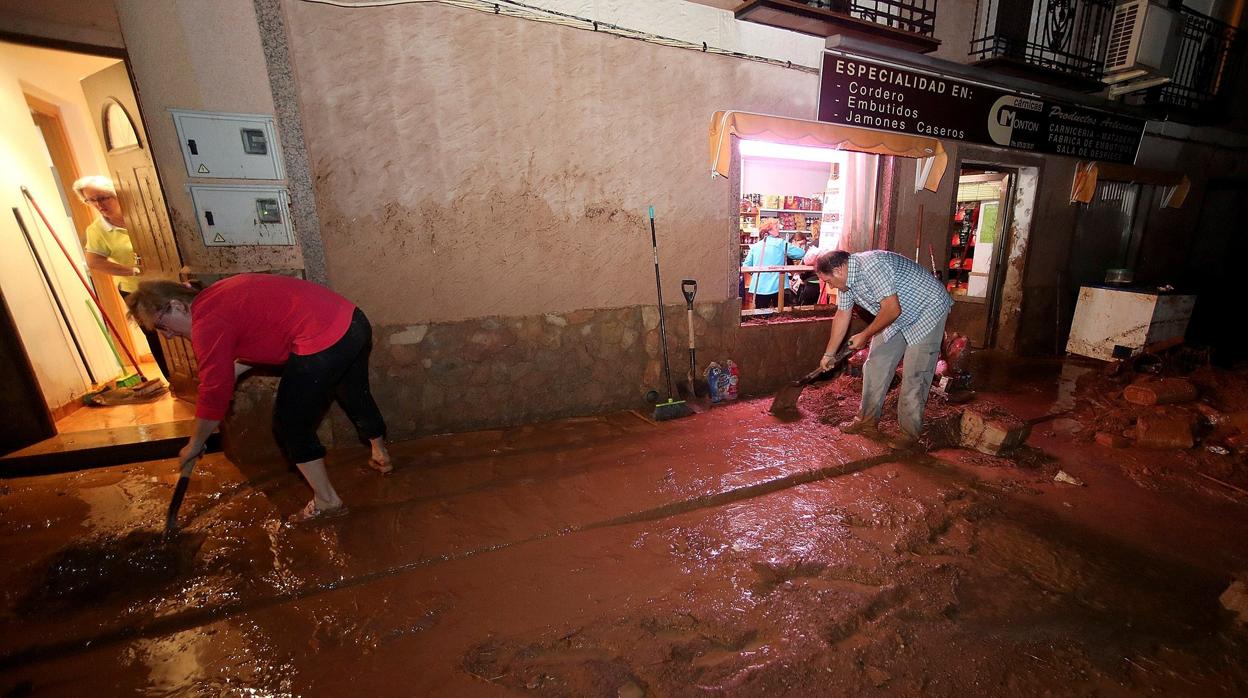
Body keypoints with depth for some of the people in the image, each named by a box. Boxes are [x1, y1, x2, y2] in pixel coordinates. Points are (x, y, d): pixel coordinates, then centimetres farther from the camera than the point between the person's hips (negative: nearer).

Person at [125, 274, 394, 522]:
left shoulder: (207, 323, -5)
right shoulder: (216, 297, 22)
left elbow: (214, 393, -1)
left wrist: (195, 445, 13)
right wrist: (228, 374, 25)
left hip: (323, 340, -9)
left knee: (291, 424, 8)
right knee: (356, 396, 29)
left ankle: (327, 502, 19)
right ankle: (381, 456, 50)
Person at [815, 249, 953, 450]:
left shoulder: (871, 265, -32)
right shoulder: (845, 278, -3)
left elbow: (892, 309, -31)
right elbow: (842, 315, 5)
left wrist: (865, 335, -18)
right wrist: (829, 354, 9)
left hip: (927, 310, -8)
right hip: (898, 317, 9)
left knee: (914, 375, -8)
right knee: (875, 365, 5)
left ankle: (910, 434, 4)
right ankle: (868, 422, 15)